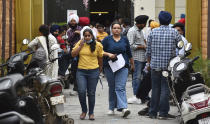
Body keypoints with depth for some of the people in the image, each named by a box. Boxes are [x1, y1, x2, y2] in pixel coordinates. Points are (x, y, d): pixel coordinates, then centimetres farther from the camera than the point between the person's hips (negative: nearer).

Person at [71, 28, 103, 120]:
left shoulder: (98, 45, 0)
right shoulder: (80, 43, 4)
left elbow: (100, 58, 10)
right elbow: (73, 54, -3)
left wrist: (99, 69, 16)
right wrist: (80, 45, -9)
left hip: (93, 72, -1)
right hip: (81, 71, 1)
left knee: (91, 93, 5)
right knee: (81, 91, -10)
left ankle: (91, 113, 18)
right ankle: (84, 110, 12)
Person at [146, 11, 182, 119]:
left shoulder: (153, 32, 3)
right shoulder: (174, 32, -4)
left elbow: (148, 50, 7)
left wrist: (149, 63, 18)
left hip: (155, 65, 2)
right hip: (168, 65, -2)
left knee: (155, 89, 10)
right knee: (165, 89, 1)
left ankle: (152, 112, 14)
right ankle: (163, 113, 0)